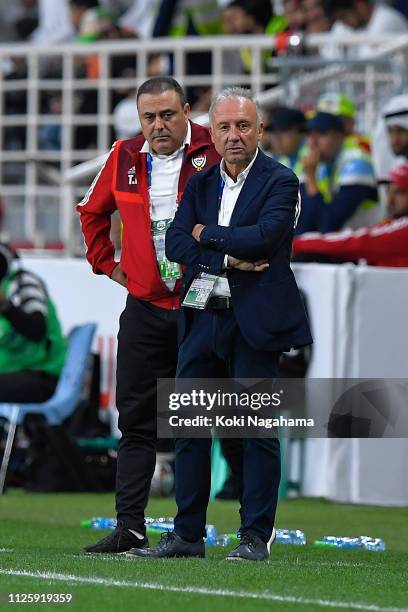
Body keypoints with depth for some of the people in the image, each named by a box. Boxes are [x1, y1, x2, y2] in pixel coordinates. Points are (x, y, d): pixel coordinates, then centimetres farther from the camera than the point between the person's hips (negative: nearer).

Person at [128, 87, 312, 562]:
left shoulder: (280, 182, -5)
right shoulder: (200, 185, 12)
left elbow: (264, 236, -21)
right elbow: (175, 243, 1)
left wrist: (205, 233, -7)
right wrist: (229, 258, -13)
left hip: (255, 321, -6)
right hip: (204, 317, 6)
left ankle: (256, 536, 4)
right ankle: (187, 534, 13)